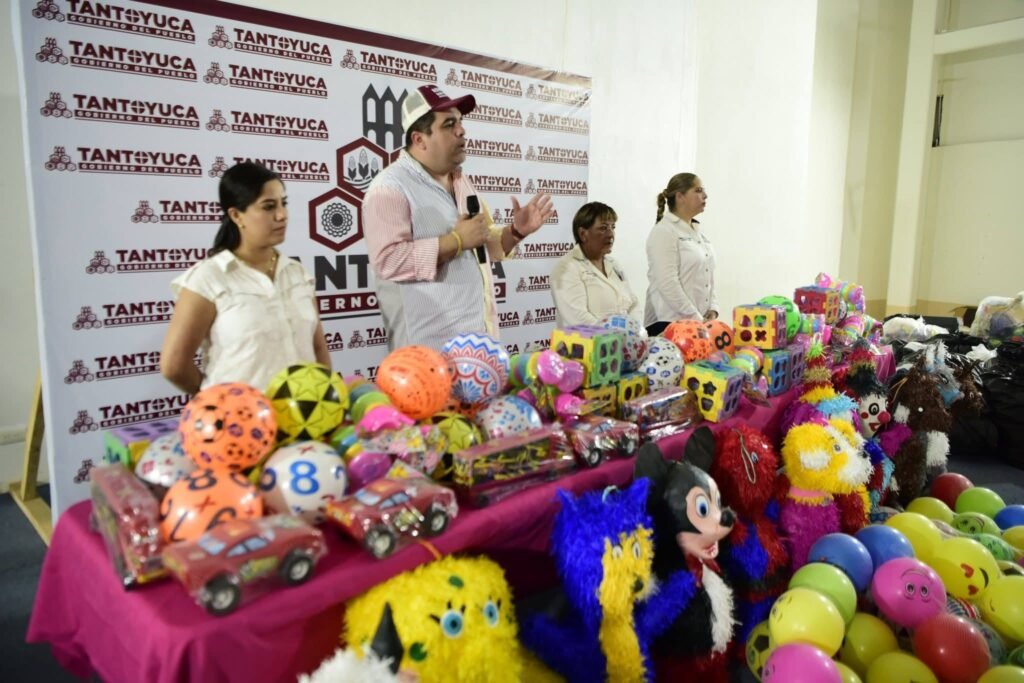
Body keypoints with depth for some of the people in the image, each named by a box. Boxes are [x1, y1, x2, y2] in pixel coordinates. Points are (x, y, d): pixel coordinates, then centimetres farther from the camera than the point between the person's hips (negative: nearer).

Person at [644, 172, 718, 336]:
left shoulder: (699, 232, 15)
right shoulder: (663, 232, -10)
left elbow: (708, 276, 18)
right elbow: (668, 283, -18)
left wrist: (712, 309, 3)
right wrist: (695, 318, -18)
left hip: (699, 322, 7)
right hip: (669, 323, -7)